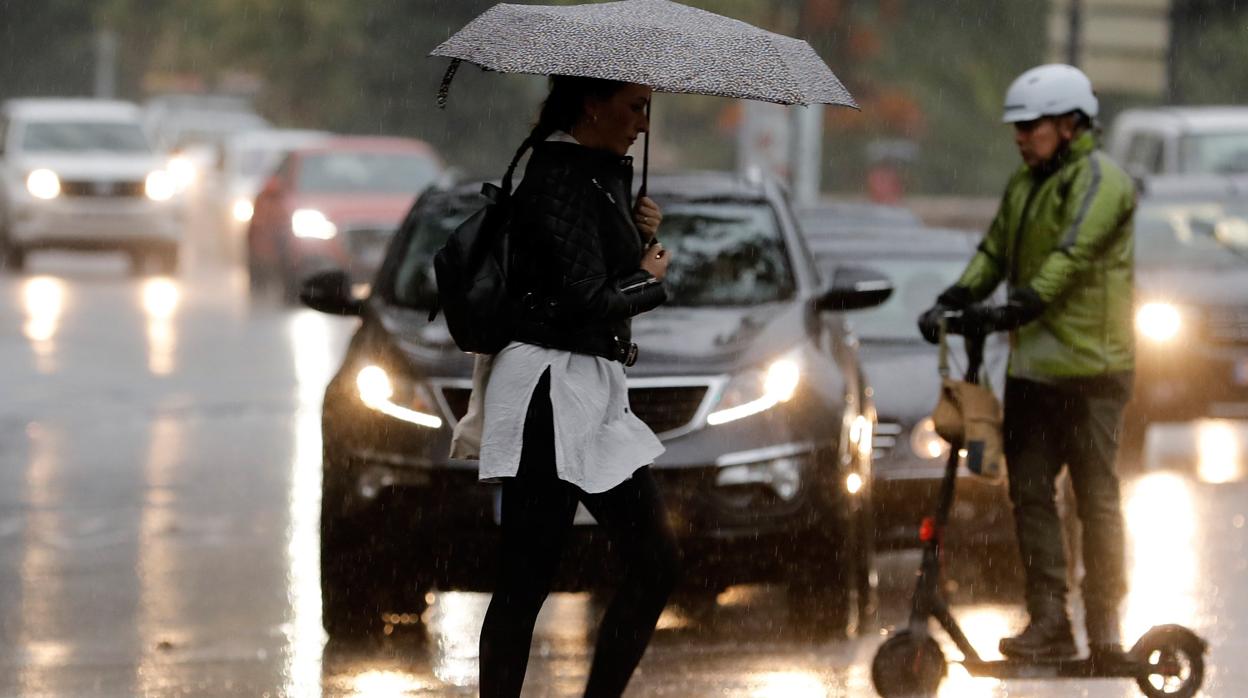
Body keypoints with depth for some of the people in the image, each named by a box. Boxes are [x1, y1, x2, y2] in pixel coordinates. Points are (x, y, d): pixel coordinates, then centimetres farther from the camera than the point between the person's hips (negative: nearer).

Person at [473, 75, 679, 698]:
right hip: (553, 384, -10)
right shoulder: (560, 178, -13)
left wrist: (645, 235, 5)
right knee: (527, 581, -8)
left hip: (597, 390, 10)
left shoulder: (606, 173, 15)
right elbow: (587, 302, -20)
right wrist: (651, 279, -2)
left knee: (656, 562, 8)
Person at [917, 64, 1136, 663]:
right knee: (1029, 491, 2)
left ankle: (1104, 628, 3)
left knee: (1095, 496, -3)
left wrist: (1016, 310, -33)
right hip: (1031, 362, 8)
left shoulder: (1100, 182, -10)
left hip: (1088, 366, -8)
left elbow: (1071, 258, -22)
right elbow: (994, 253, 13)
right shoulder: (1024, 186, 18)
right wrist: (951, 302, -4)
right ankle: (1048, 623, 4)